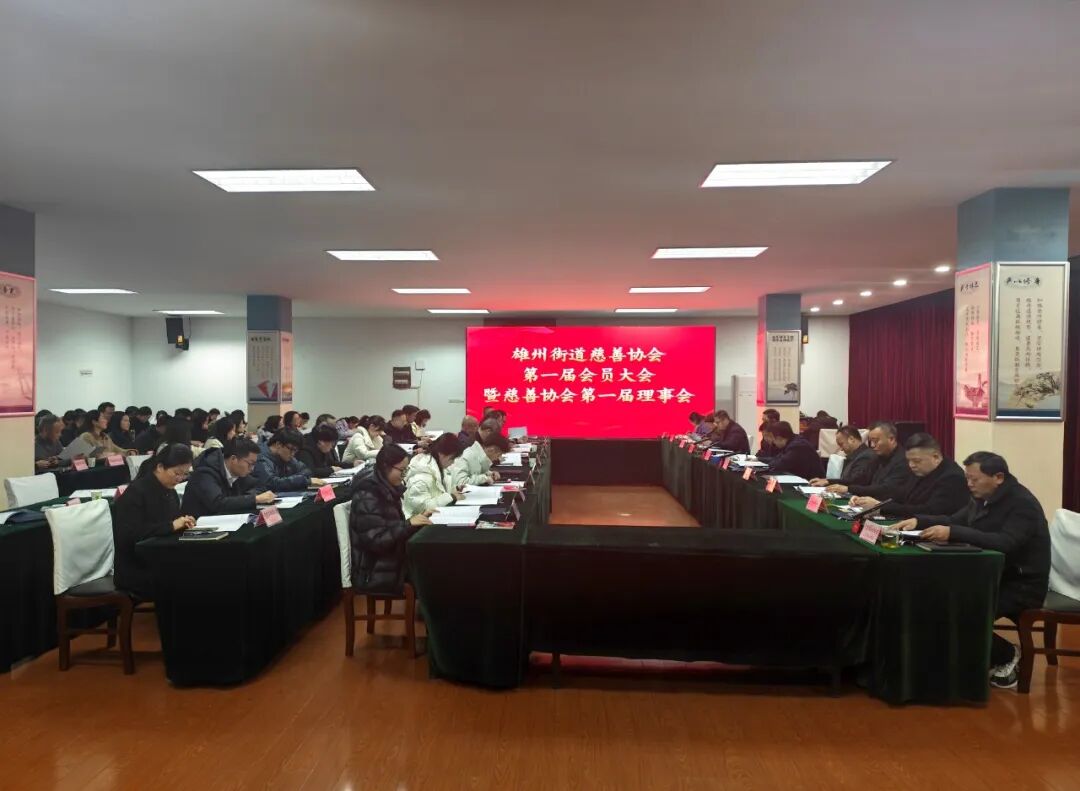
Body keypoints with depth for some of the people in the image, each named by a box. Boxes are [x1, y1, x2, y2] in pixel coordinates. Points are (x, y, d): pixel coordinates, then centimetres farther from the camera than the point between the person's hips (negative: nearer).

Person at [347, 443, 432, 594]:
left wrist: (417, 518, -1)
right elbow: (375, 541, -24)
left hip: (389, 560, 8)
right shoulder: (367, 497, -19)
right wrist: (409, 524, -25)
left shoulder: (387, 489, 6)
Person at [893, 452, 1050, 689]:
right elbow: (954, 520, 16)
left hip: (1021, 586, -9)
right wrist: (918, 521, -3)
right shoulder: (982, 498, 6)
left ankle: (1007, 655, 5)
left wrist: (953, 534, -45)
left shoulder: (1023, 504, -20)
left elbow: (1004, 543, -36)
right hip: (993, 577, 9)